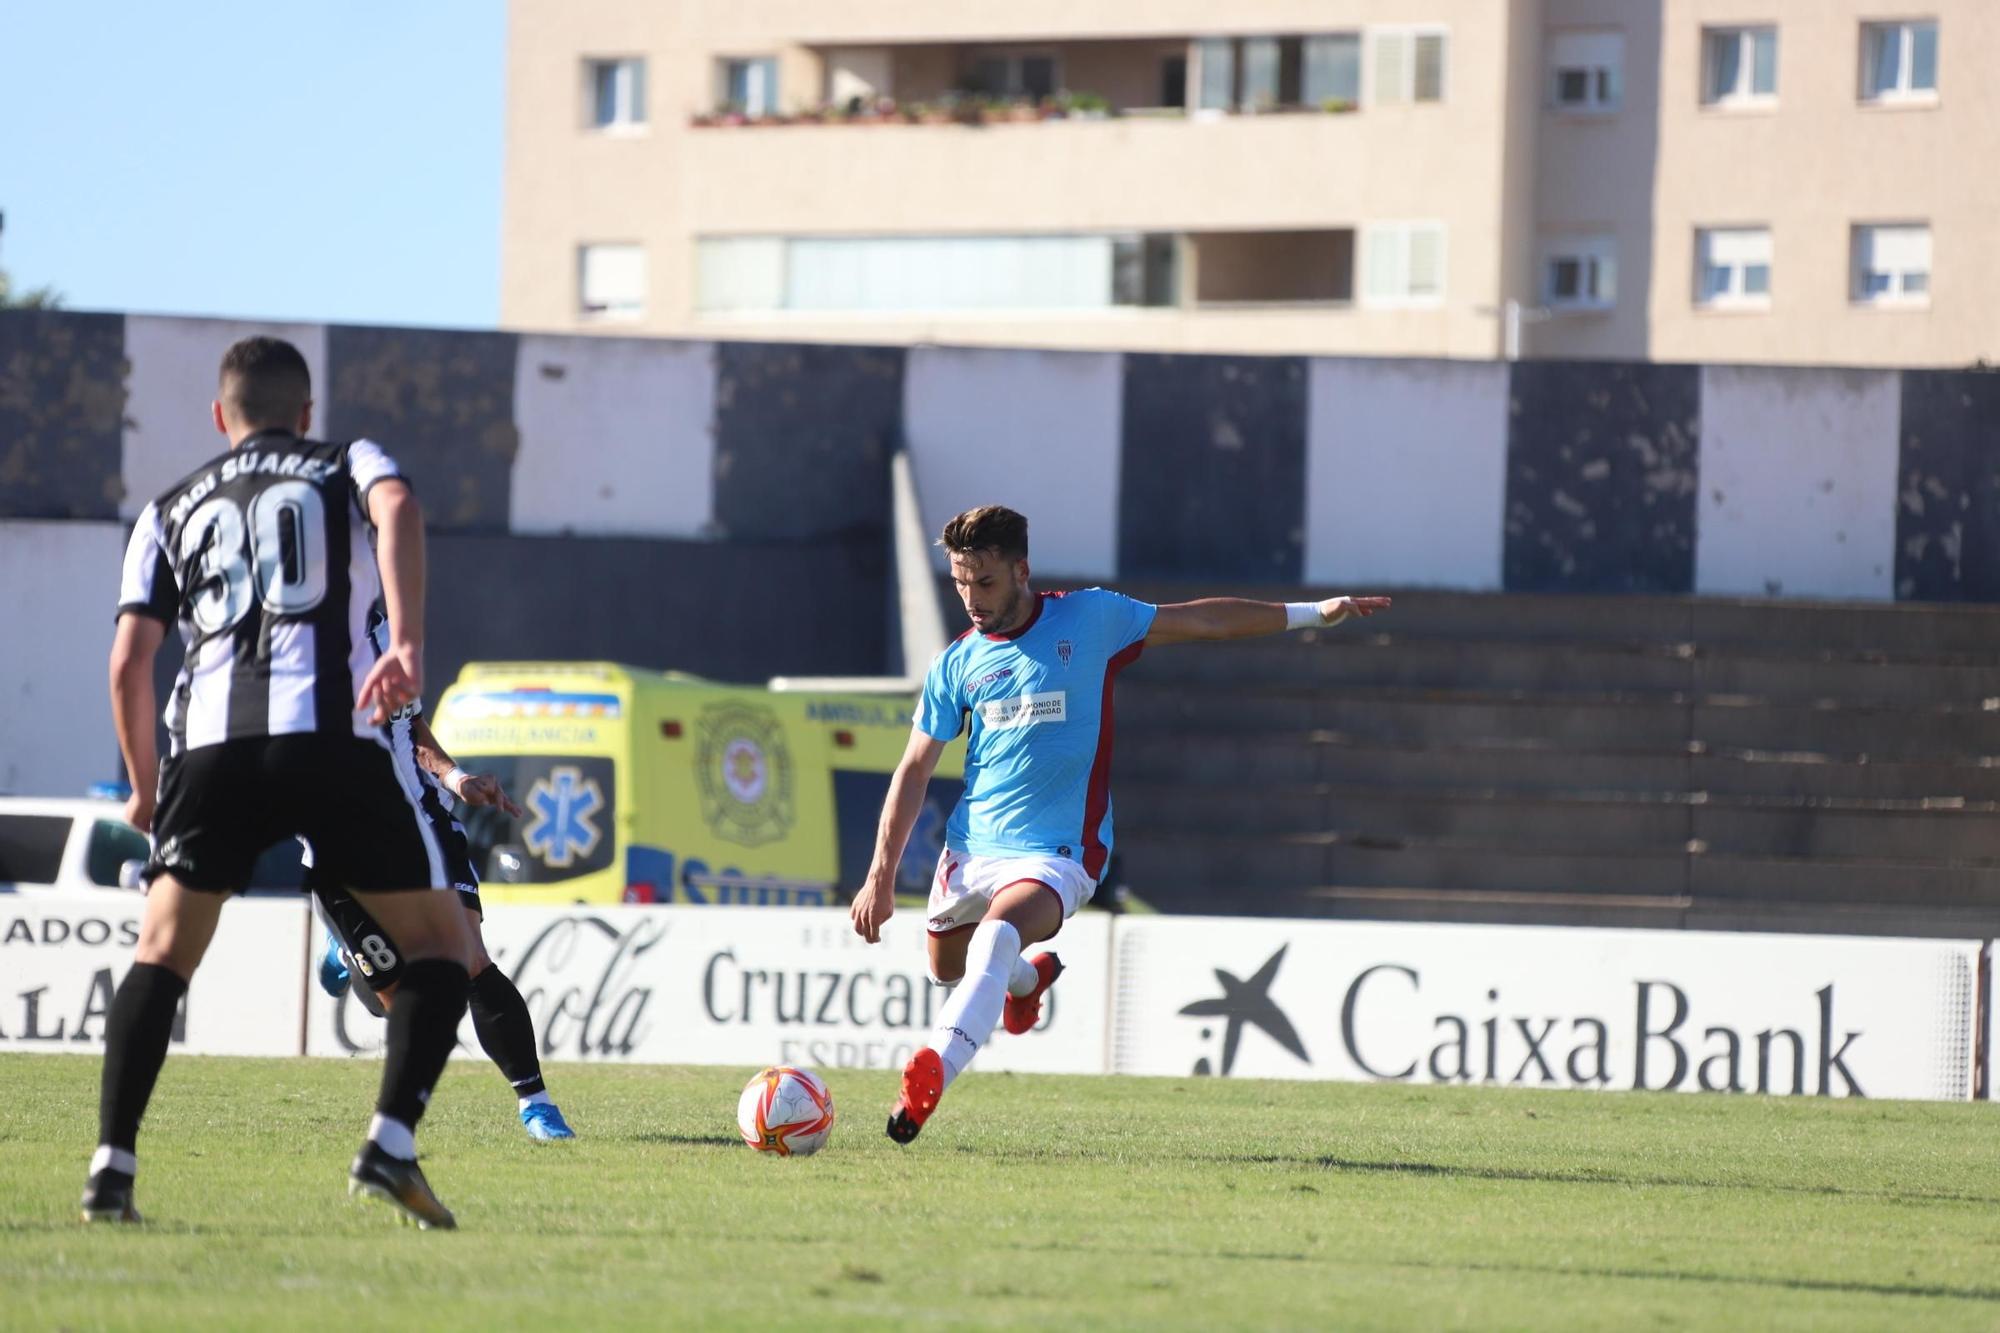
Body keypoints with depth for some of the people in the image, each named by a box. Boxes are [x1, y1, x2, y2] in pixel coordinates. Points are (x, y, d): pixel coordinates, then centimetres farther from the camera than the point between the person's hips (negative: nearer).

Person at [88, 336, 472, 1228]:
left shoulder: (171, 509, 26)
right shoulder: (349, 466, 20)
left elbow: (129, 662, 17)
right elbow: (396, 507, -6)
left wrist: (145, 789, 30)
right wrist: (407, 642, -16)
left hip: (210, 738, 2)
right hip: (334, 728, -2)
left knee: (162, 954, 10)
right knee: (437, 939, 10)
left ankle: (112, 1169, -5)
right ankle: (389, 1146, -7)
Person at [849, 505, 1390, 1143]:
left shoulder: (1089, 617, -2)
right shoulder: (956, 665, 3)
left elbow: (1198, 620, 9)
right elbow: (914, 769, 7)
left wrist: (1310, 613, 12)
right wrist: (881, 876, 1)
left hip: (1058, 854, -5)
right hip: (971, 846, 5)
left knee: (996, 936, -30)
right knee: (947, 966, 17)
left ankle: (932, 1071, -41)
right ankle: (1027, 979, 50)